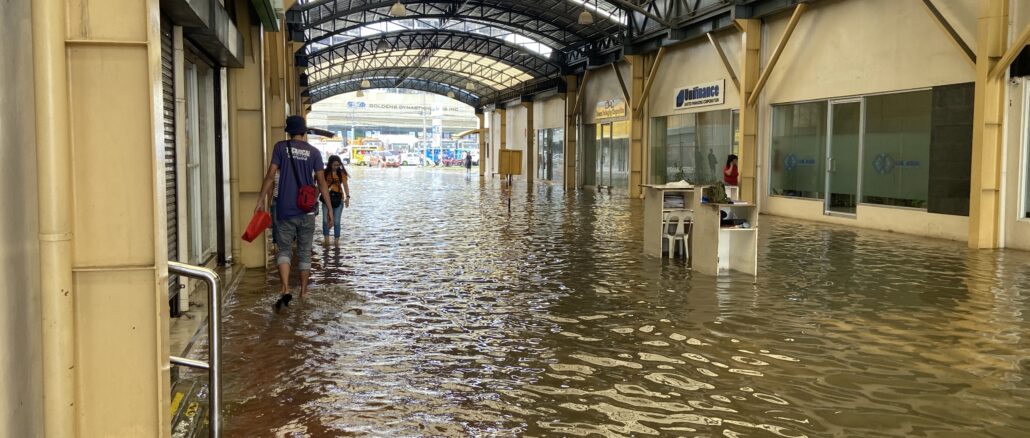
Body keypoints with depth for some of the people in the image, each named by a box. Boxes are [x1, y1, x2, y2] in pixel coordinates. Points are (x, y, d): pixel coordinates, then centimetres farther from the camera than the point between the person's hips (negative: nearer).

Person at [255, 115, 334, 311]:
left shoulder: (281, 147, -1)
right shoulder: (313, 152, 1)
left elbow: (270, 175, -5)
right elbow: (321, 182, -1)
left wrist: (261, 200, 0)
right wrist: (329, 208, 4)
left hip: (285, 209, -1)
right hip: (307, 210, 1)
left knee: (284, 249, 4)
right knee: (304, 252, 11)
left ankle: (285, 290, -15)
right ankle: (303, 292, 16)